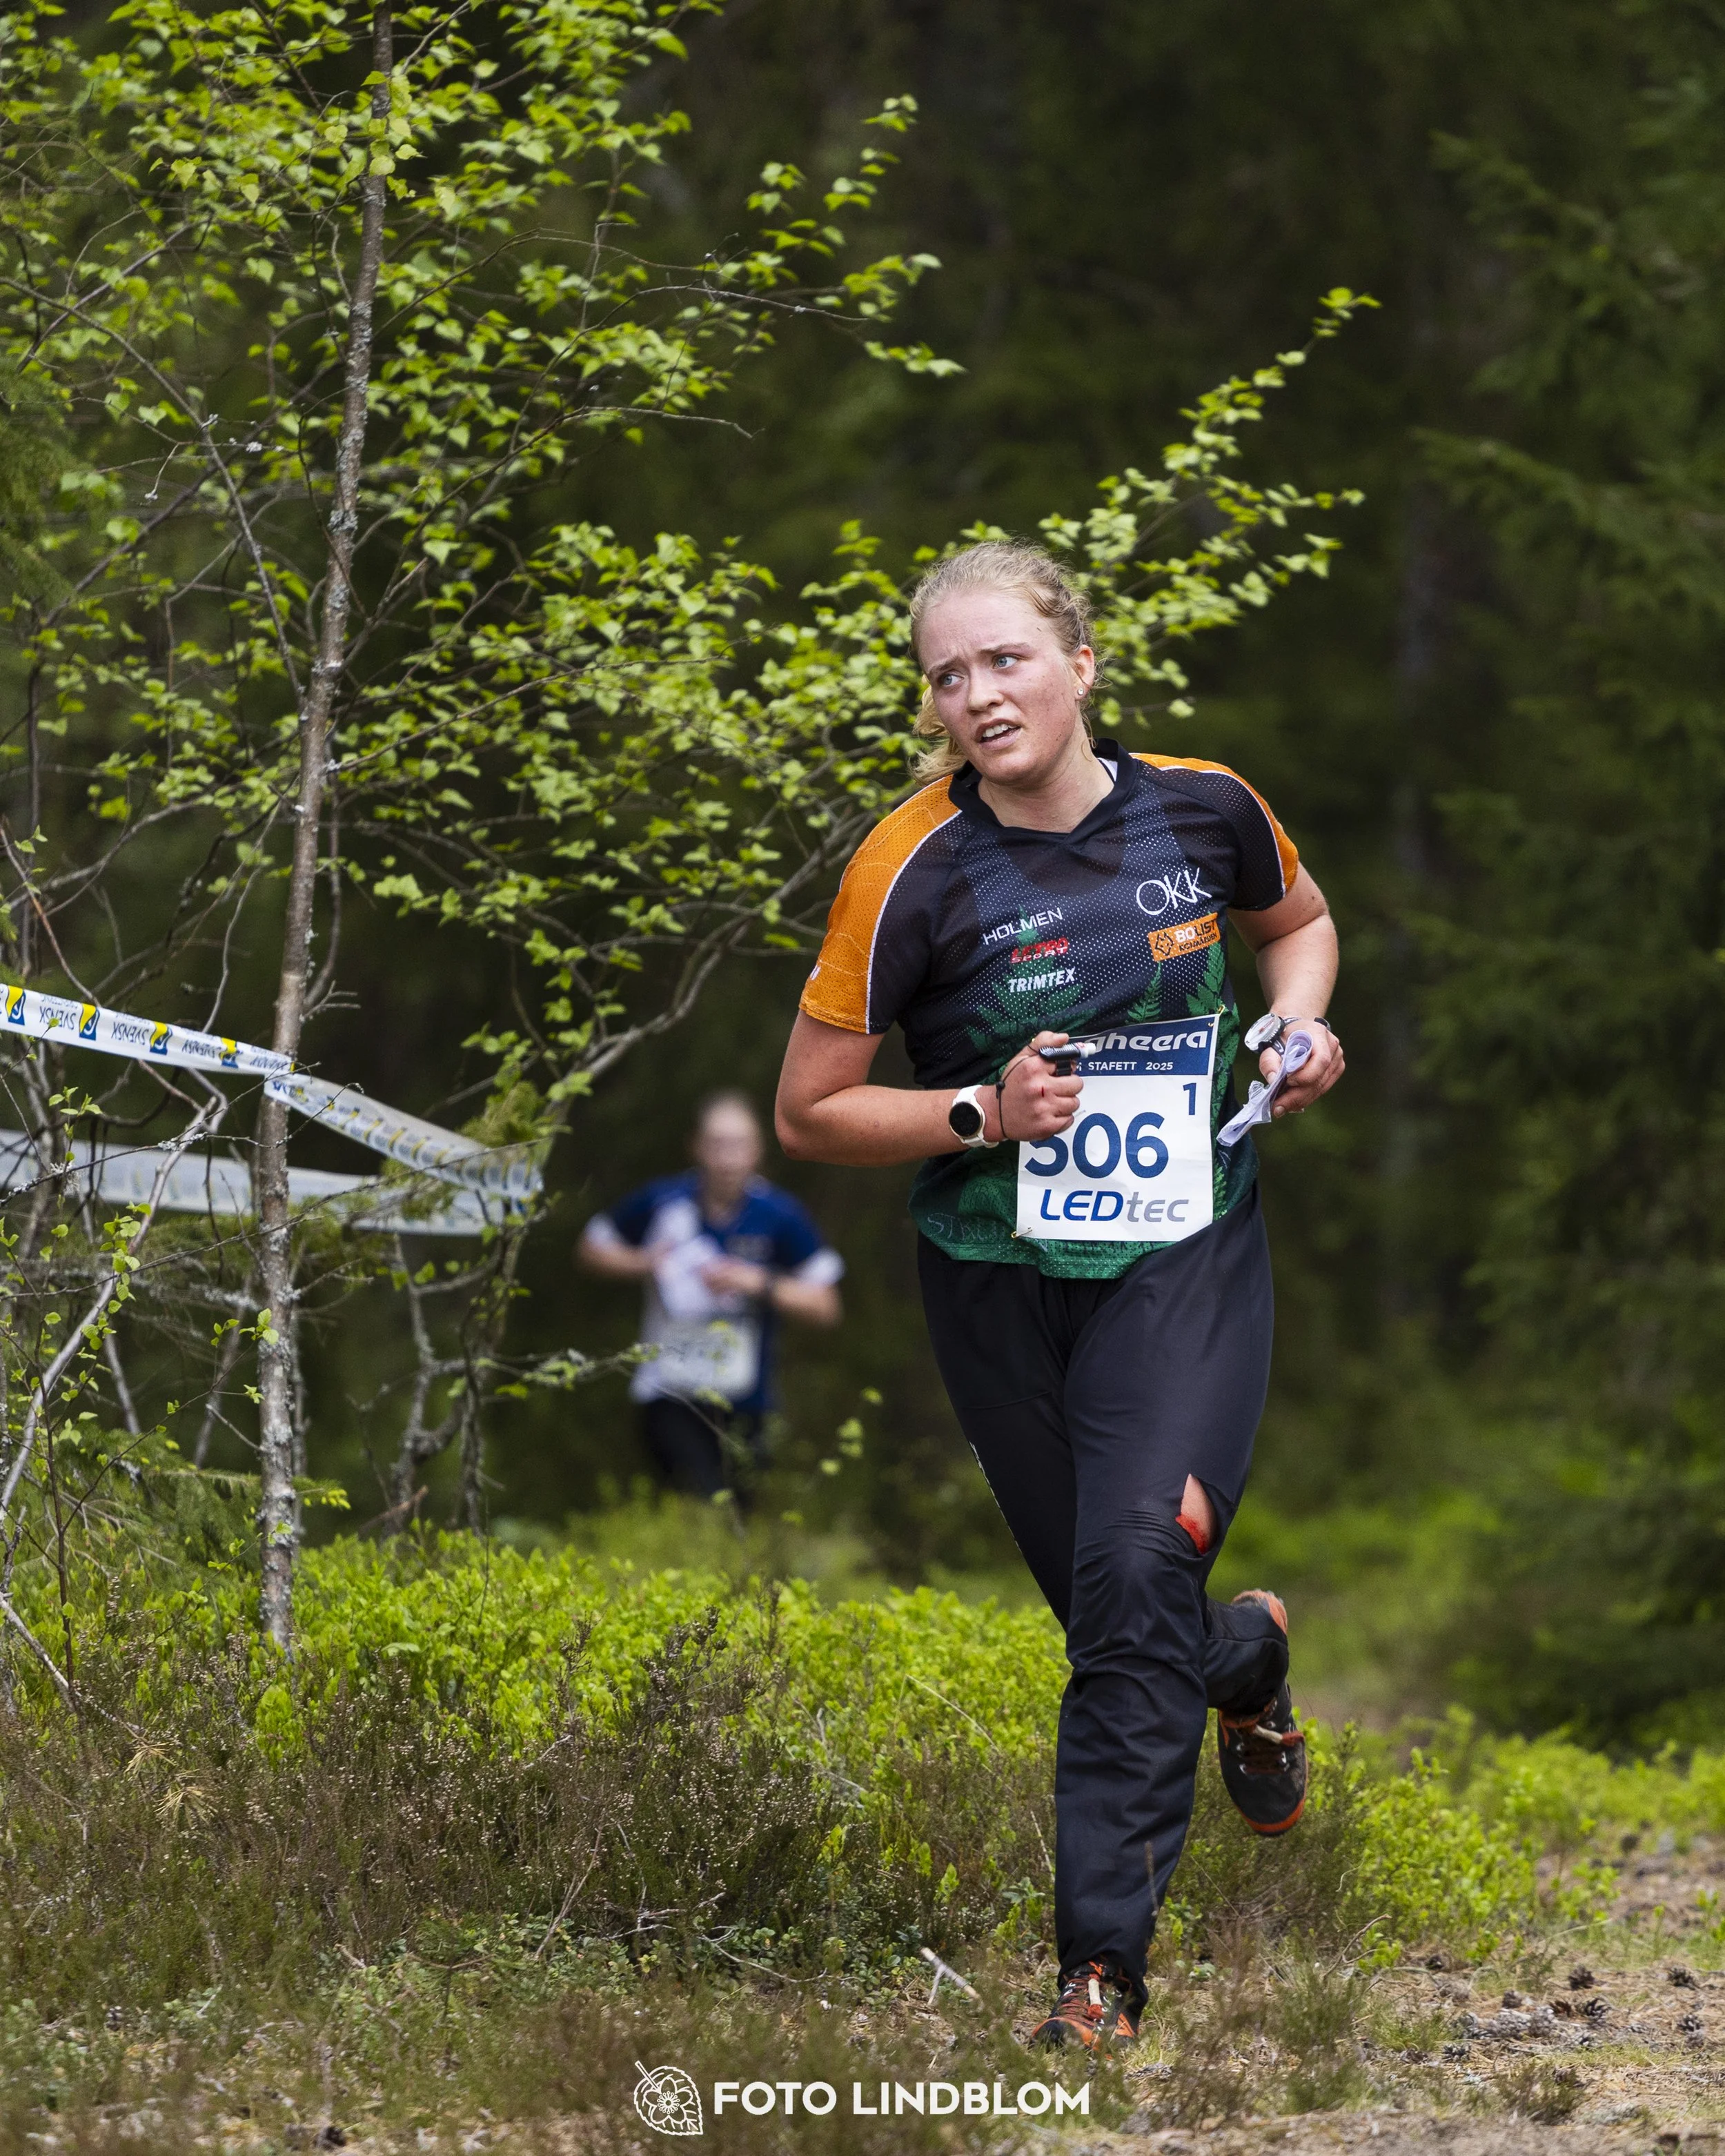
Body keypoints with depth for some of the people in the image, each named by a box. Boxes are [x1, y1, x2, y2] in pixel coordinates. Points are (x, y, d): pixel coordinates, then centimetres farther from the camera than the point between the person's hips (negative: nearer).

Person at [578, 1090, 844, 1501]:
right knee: (707, 1508, -23)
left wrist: (760, 1284, -17)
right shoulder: (662, 1202, -4)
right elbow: (591, 1247, 13)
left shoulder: (779, 1216, -5)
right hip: (668, 1396, -2)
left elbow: (825, 1307, -2)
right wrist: (643, 1263, -7)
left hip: (740, 1405, 2)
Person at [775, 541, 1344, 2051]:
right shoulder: (914, 872, -12)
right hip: (1001, 1287, 1)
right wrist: (982, 1113, -20)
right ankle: (1249, 1656, 46)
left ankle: (1103, 1961, -14)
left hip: (1184, 1259, -1)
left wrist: (1297, 1026, -1)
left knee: (1139, 1570, -20)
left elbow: (1299, 918, 19)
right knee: (1107, 1608, 8)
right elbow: (808, 1116, -6)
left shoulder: (1204, 810, -5)